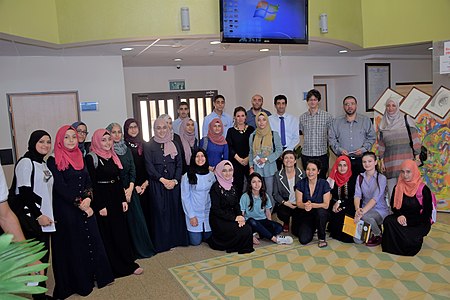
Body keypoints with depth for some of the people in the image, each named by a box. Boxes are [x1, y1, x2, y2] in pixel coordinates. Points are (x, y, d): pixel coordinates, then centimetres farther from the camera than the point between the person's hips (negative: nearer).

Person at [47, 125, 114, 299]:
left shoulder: (80, 158, 9)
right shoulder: (54, 161, -8)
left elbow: (88, 182, 7)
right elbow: (60, 187, -14)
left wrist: (88, 198, -11)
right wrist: (80, 204, -14)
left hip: (85, 208, 5)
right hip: (66, 210, -5)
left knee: (91, 240, 9)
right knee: (72, 244, 6)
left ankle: (97, 275, 24)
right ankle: (79, 282, 20)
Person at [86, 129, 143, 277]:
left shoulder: (113, 156, 10)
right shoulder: (91, 158, -10)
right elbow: (92, 183, -14)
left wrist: (123, 199, 7)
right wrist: (100, 206, -16)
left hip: (116, 199, 6)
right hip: (102, 200, -6)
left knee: (122, 231, 11)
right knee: (107, 234, 4)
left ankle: (128, 263, 22)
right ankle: (114, 267, 16)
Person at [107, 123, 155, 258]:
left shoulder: (127, 150, 10)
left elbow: (133, 169, 6)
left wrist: (131, 188, -6)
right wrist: (121, 190, -10)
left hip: (130, 189, 4)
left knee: (136, 218, 6)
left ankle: (141, 248, 19)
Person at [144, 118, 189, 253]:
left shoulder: (174, 145, 10)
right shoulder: (149, 146, 3)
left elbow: (179, 164, 6)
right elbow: (149, 167, -5)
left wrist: (175, 180, -8)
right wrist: (163, 180, -13)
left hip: (174, 183, 3)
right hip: (157, 183, -2)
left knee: (175, 209, 4)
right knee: (160, 211, 0)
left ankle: (176, 239, 16)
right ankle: (162, 242, 9)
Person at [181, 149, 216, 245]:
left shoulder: (211, 175, 3)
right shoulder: (187, 176, -9)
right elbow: (185, 198, -7)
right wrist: (191, 216, -10)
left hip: (208, 213, 3)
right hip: (194, 213, -3)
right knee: (196, 242, 0)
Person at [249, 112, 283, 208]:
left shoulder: (274, 134, 0)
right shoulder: (252, 136, 8)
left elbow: (279, 150, -1)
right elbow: (251, 153, 11)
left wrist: (266, 159, -10)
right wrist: (251, 167, 2)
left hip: (269, 168, -2)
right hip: (257, 168, 2)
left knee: (270, 192, 0)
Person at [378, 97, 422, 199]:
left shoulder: (406, 119, 5)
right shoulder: (383, 124, 13)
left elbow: (415, 139, 2)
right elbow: (381, 145, 14)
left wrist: (417, 157, -4)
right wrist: (382, 162, 8)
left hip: (406, 159, -2)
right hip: (390, 161, 3)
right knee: (391, 188, 0)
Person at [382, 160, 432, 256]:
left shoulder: (424, 189, -10)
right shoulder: (398, 187, 2)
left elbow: (427, 213, -8)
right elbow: (393, 206, 9)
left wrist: (408, 222, -15)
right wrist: (400, 215, -12)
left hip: (419, 223, -3)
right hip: (402, 219, 4)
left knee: (408, 241, -29)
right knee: (388, 221, -28)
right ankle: (394, 247, -7)